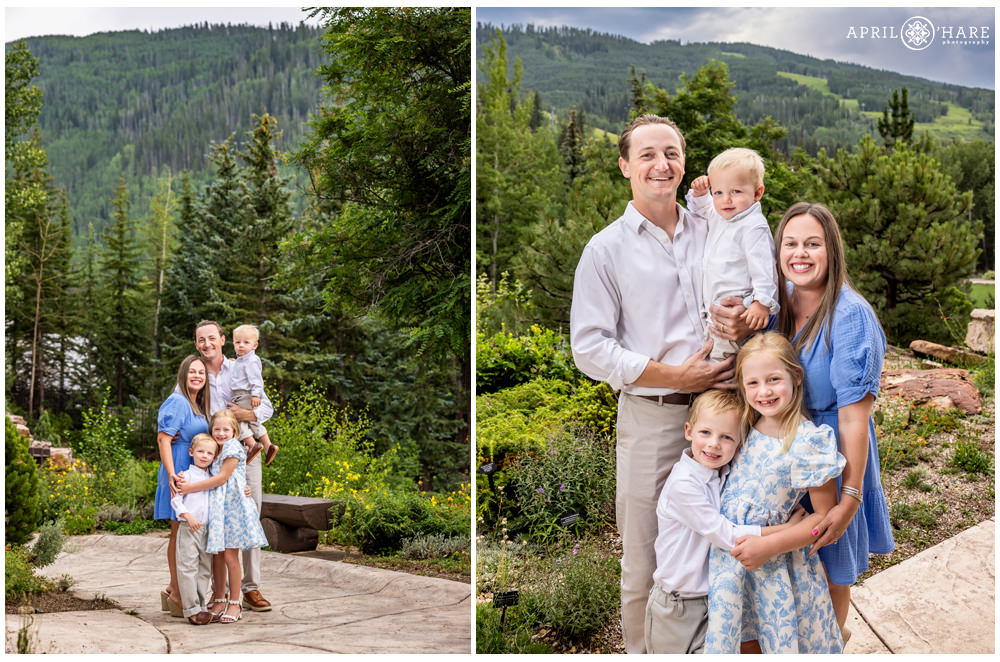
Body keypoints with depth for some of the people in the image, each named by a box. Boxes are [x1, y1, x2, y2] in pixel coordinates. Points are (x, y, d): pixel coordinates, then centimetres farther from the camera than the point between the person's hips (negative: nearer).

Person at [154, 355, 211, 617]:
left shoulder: (198, 405, 16)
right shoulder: (177, 402, -11)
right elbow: (163, 438, -18)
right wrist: (172, 474, -26)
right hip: (180, 475, -9)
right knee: (180, 532, -5)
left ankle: (173, 591, 21)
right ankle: (176, 594, 1)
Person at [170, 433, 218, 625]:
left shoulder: (213, 478, 15)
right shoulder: (186, 475, -2)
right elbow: (175, 499, -8)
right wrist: (188, 515, -21)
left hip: (208, 530, 6)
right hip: (189, 529, -6)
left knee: (205, 569, 9)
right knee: (189, 568, -6)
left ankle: (201, 606, 17)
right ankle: (192, 609, -3)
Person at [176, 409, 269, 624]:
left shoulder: (233, 449, -11)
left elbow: (221, 478, -16)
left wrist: (192, 487, -16)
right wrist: (184, 479, -7)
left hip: (232, 506, -7)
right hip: (215, 507, 7)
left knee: (230, 555, -5)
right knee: (216, 555, 9)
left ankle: (234, 603, 3)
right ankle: (219, 599, 19)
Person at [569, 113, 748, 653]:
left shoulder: (712, 232, 11)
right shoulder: (606, 250, 0)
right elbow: (590, 349, -6)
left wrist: (746, 320, -8)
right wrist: (674, 375, -14)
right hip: (651, 419, -3)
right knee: (645, 563, 4)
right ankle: (641, 651, 24)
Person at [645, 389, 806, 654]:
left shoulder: (726, 474, -1)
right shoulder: (683, 483, -24)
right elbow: (726, 535, -22)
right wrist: (784, 529, -19)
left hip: (716, 596, 6)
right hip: (677, 606, -6)